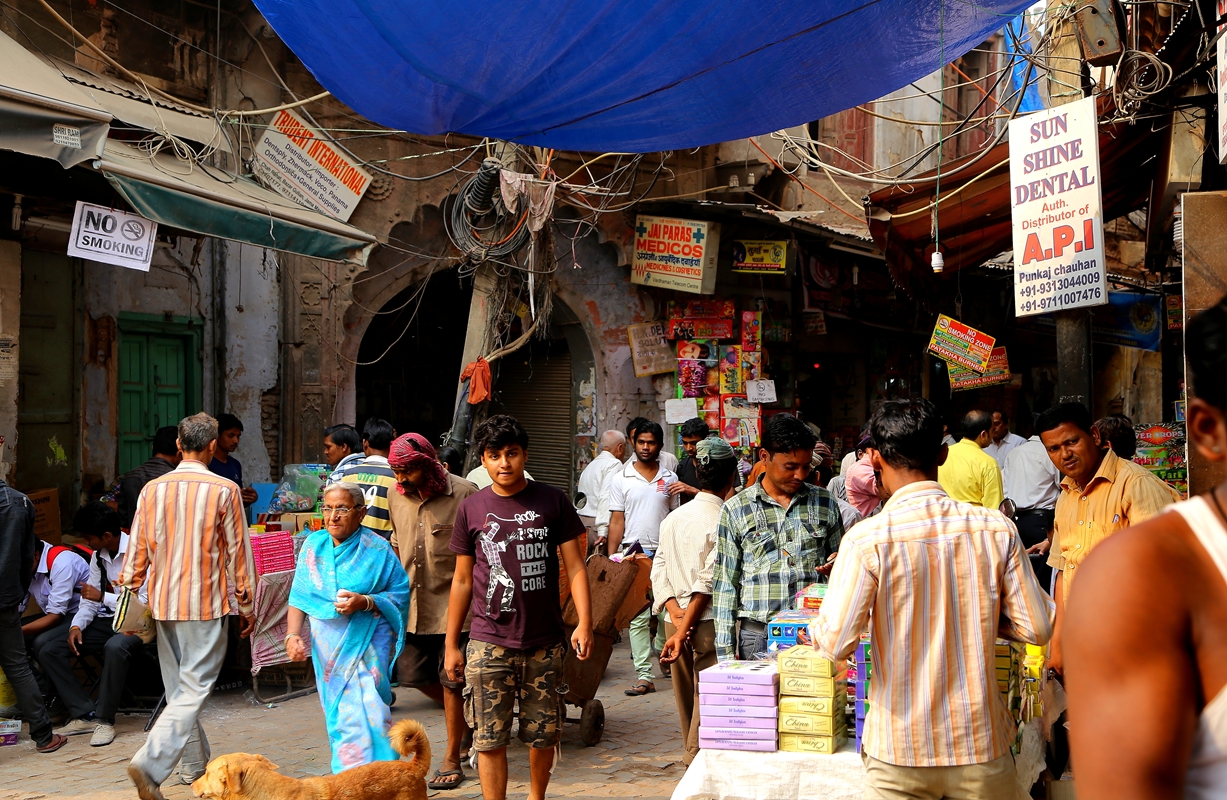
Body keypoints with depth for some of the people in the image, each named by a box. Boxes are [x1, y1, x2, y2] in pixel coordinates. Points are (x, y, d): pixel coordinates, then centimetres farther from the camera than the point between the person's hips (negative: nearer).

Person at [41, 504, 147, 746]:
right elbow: (90, 600, 12)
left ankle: (104, 719, -25)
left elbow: (146, 601, -23)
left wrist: (103, 597, -19)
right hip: (109, 621, 8)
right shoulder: (98, 555, 9)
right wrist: (76, 625, -6)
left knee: (115, 647, -41)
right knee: (49, 652, -6)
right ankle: (85, 715, -10)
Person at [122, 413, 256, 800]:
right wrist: (246, 605, 6)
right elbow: (238, 552, -4)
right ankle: (150, 764, -18)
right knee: (193, 690, -3)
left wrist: (131, 594, 17)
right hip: (206, 604, -5)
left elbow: (137, 550, 6)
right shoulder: (224, 490, -9)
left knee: (178, 688, 17)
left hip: (163, 603, 5)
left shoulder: (152, 489, 2)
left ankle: (196, 766, 27)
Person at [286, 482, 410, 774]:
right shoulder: (314, 545, 7)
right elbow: (299, 597, 8)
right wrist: (292, 635, -5)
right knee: (338, 716, 6)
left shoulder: (377, 549, -4)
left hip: (367, 645, -4)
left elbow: (400, 596, -5)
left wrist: (364, 602, -20)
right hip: (328, 648, 4)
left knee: (366, 714, -14)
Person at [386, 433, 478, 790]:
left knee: (451, 679, 1)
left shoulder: (463, 493, -12)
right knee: (413, 673, 8)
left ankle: (451, 759, 14)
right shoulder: (397, 495, 6)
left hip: (453, 602, -6)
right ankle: (464, 718, 34)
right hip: (412, 602, 6)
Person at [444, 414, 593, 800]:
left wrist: (584, 622, -9)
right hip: (490, 642, 0)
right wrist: (451, 645, 9)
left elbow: (575, 566, 3)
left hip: (545, 641, 0)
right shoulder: (472, 508, 4)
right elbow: (462, 580, 9)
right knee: (490, 739, -1)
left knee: (544, 734, 10)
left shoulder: (552, 501, 2)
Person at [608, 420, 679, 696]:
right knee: (638, 616, -4)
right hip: (634, 554, -2)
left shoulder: (670, 478, 9)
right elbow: (617, 521, 4)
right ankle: (644, 675, -3)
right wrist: (611, 558, -2)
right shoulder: (621, 479, 4)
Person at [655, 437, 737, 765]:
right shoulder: (723, 521, -13)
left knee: (685, 696, 16)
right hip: (708, 623, -7)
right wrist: (685, 629, -14)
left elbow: (658, 570, 5)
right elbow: (708, 581, -17)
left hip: (676, 619, 7)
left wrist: (676, 614, -4)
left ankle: (692, 756, 27)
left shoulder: (672, 518, 9)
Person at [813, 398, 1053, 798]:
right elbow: (1037, 628, -2)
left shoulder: (867, 540, -15)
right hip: (981, 747, 3)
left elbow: (835, 644, -15)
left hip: (899, 750, -2)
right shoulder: (996, 529, -6)